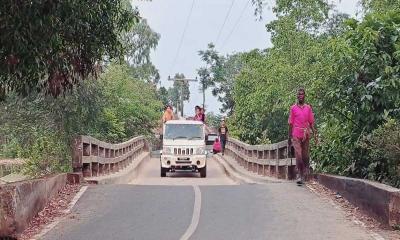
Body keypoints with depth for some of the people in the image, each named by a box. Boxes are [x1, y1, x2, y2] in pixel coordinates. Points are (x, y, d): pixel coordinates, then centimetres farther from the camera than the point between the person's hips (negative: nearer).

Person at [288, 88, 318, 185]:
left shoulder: (308, 108, 10)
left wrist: (315, 135, 4)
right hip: (296, 135, -2)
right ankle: (299, 175, -10)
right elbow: (290, 123, 7)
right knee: (298, 155, -11)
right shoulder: (293, 108, 5)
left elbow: (311, 122, 11)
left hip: (306, 135, 2)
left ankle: (305, 175, 16)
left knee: (305, 156, 6)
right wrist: (289, 137, 5)